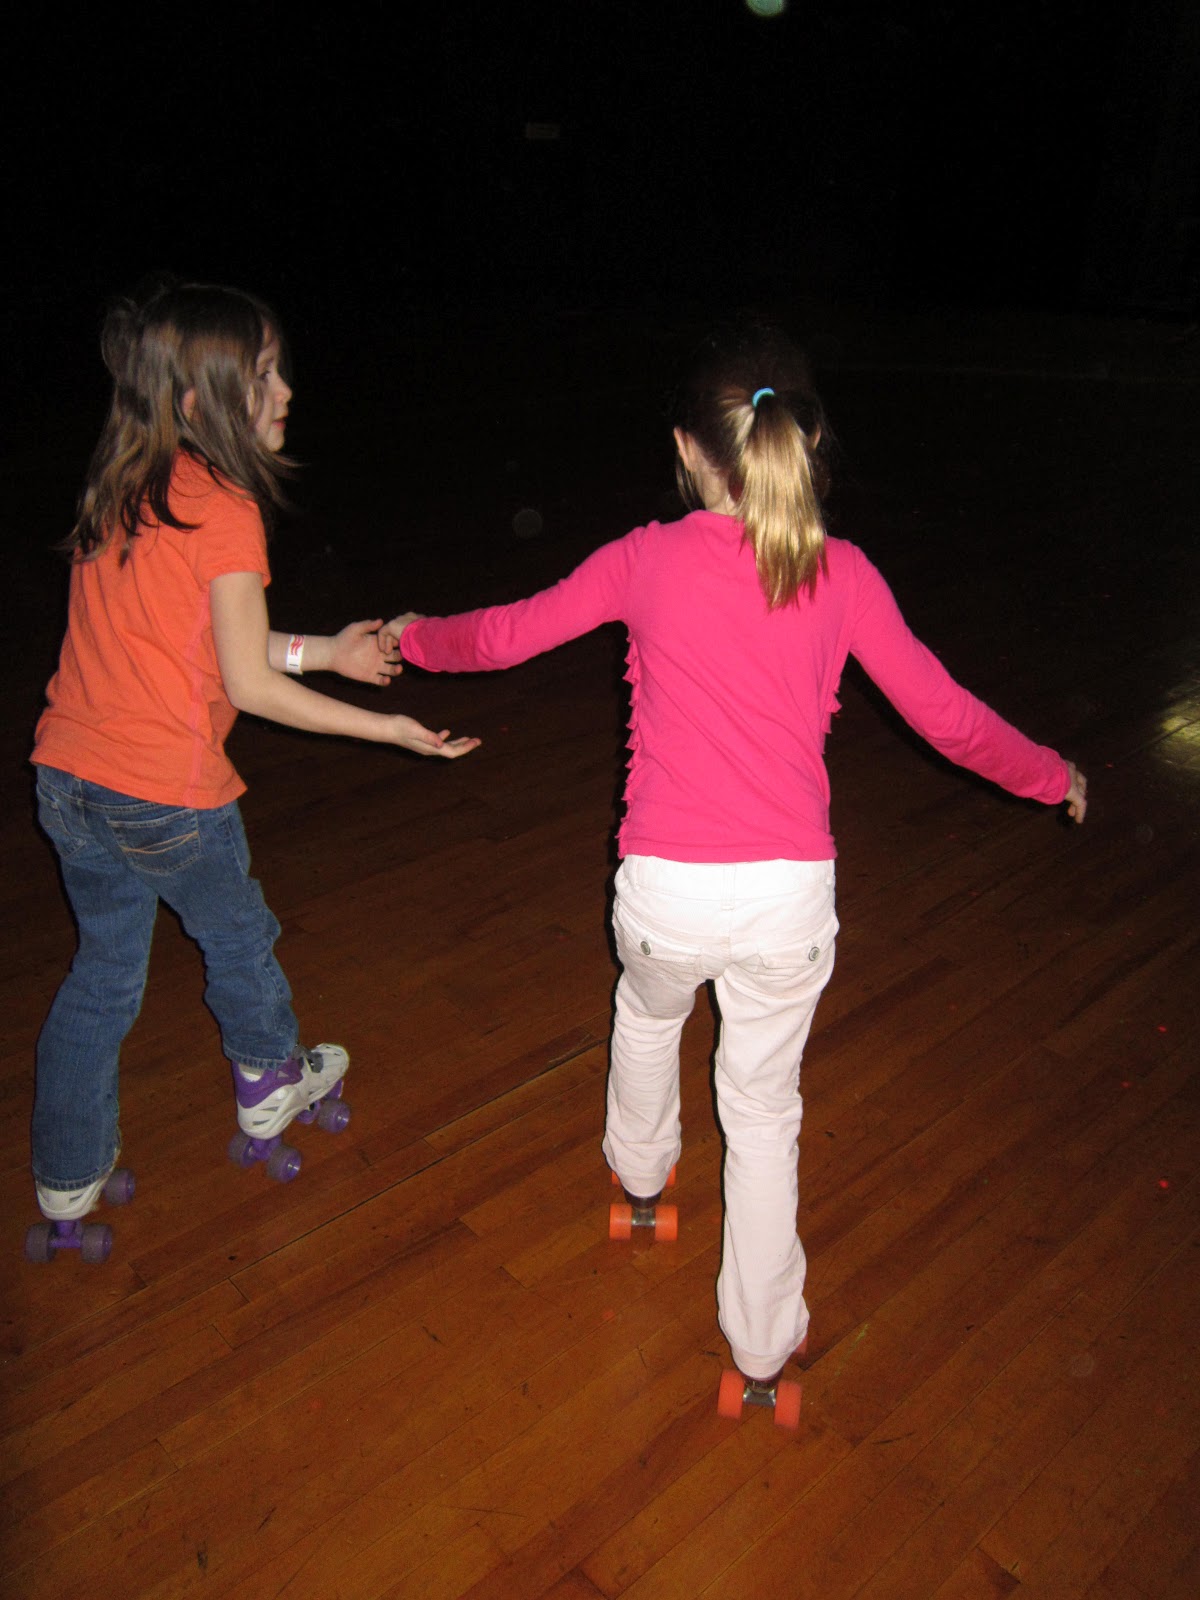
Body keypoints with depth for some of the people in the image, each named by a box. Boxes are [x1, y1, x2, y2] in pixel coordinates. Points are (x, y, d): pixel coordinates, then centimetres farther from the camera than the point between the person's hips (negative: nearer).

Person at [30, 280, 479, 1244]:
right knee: (236, 938, 20)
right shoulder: (223, 510, -17)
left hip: (68, 775, 7)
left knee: (104, 966, 21)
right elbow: (250, 683, -17)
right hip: (167, 793, -7)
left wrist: (322, 651, 15)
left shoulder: (117, 488, 7)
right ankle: (270, 1091, 45)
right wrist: (389, 728, -11)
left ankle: (68, 1181, 33)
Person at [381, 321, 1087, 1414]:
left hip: (668, 886, 0)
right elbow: (948, 716, 4)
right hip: (791, 893, 1)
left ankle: (641, 1176, 59)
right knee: (764, 1107, 19)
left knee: (647, 1013, 33)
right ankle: (762, 1348, 32)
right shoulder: (842, 575, -1)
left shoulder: (648, 558, -4)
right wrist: (1054, 776, 22)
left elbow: (505, 635, 7)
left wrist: (414, 637, 28)